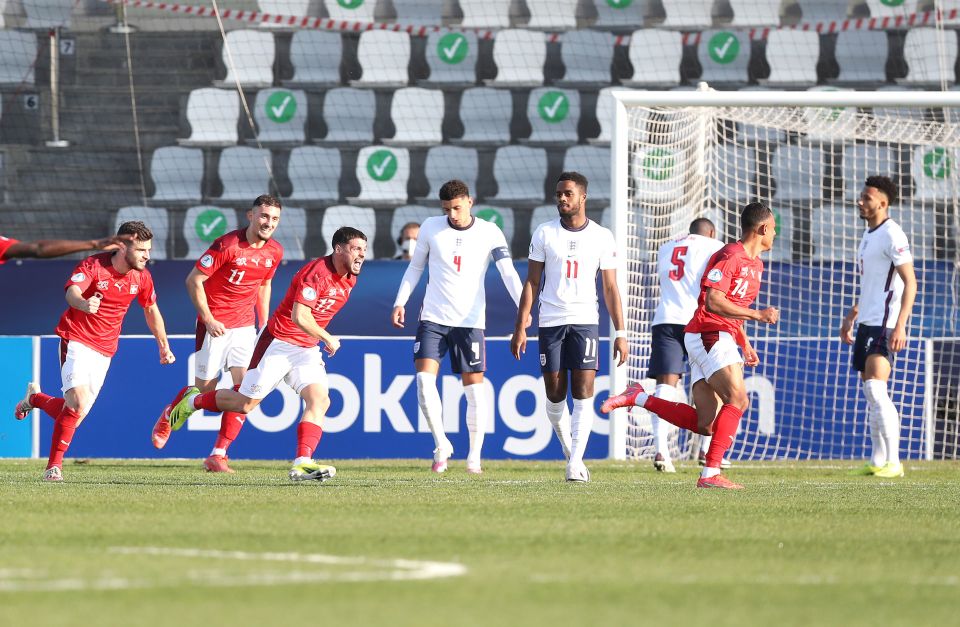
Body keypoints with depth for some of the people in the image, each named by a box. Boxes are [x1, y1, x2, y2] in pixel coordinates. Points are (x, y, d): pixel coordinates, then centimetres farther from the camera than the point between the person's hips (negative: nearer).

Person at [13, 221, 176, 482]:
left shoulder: (142, 277, 1)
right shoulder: (93, 265, -16)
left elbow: (151, 309, 19)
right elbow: (72, 292, -33)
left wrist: (164, 345, 19)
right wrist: (84, 304, -56)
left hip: (105, 350, 6)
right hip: (77, 340, -6)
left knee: (78, 411, 2)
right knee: (79, 404, -23)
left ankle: (35, 398, 32)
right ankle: (55, 464, -10)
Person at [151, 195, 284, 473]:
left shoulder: (274, 252, 2)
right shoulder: (227, 245, -17)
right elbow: (193, 280, -12)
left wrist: (264, 325, 15)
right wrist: (208, 319, -15)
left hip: (245, 327, 5)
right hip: (215, 325, -5)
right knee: (205, 387, 0)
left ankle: (218, 456, -4)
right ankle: (166, 418, 33)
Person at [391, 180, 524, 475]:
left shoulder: (489, 233, -4)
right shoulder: (431, 227, 2)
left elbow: (508, 273, -10)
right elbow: (415, 267, 14)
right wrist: (400, 302, 6)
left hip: (470, 321, -1)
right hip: (433, 318, 1)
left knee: (474, 387, -1)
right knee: (424, 379, -14)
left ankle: (475, 456, 9)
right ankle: (441, 444, 0)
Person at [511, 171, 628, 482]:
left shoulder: (602, 237, 3)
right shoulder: (544, 233, 4)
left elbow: (611, 288, 5)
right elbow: (532, 282, 6)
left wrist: (620, 333, 0)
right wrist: (520, 327, 0)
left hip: (585, 320, -1)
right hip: (551, 322, 1)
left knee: (583, 394, -11)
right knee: (555, 394, 3)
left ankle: (575, 463, -13)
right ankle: (569, 451, 24)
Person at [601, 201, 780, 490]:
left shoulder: (755, 264, 20)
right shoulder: (730, 256, -11)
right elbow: (713, 302, -20)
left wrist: (744, 343, 22)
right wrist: (757, 314, -20)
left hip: (721, 339, 9)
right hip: (708, 334, -9)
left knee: (706, 424, -1)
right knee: (738, 399, -23)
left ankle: (639, 398, 6)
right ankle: (711, 473, -27)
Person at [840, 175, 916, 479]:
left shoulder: (892, 235, -12)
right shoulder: (868, 234, 17)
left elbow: (910, 283, -16)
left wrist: (900, 326, -23)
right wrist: (851, 317, 28)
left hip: (885, 324, -10)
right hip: (867, 323, 10)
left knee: (876, 390, -16)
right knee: (870, 392, 9)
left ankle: (893, 462, -13)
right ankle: (878, 461, 13)